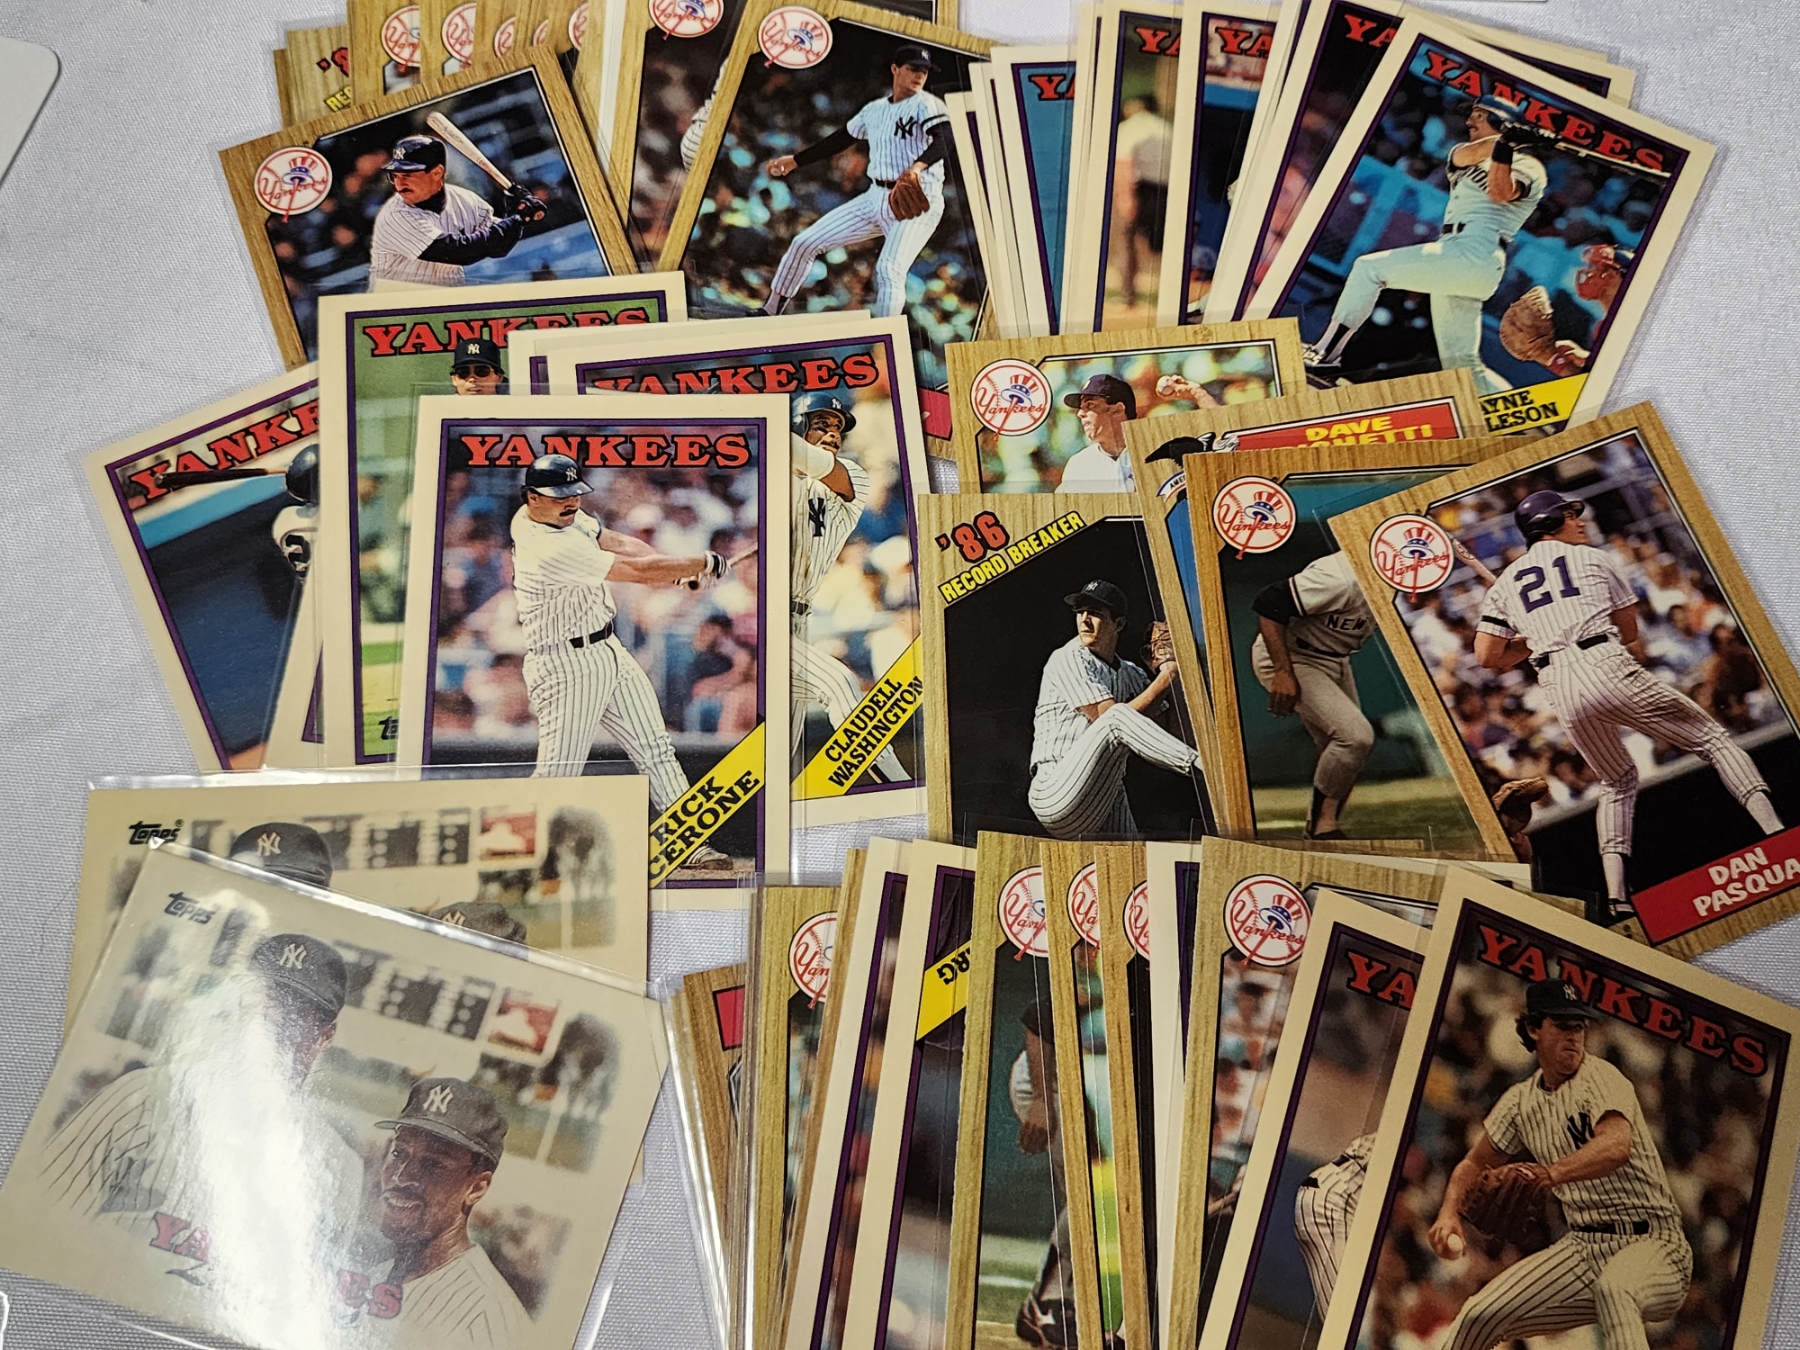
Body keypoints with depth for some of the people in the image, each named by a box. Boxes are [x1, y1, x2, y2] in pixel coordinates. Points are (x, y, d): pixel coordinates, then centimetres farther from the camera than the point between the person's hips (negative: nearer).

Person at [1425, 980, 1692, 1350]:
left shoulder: (1600, 1077, -11)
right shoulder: (1522, 1101, 8)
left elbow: (1616, 1147, -32)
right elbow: (1475, 1163, 19)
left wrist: (1549, 1175, -49)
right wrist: (1449, 1213, -1)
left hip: (1653, 1246, -6)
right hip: (1582, 1247, 6)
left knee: (1613, 1285, -40)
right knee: (1478, 1317, -8)